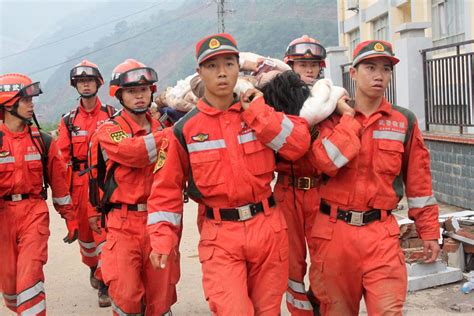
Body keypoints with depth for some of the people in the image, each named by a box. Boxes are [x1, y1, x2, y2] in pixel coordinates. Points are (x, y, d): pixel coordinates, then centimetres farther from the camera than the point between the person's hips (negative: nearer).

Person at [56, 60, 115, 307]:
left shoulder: (111, 115, 2)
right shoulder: (68, 121, 7)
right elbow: (63, 158, 6)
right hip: (80, 184, 3)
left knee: (105, 230, -8)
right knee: (84, 229, 14)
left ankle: (104, 282, 2)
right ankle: (92, 267, 39)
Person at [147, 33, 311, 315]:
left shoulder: (262, 113, 4)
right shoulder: (185, 129, -1)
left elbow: (299, 146, -9)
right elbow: (168, 187, 3)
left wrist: (258, 113, -10)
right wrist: (162, 237, -3)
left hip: (268, 228, 2)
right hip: (220, 236, -2)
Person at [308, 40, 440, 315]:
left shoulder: (404, 121, 4)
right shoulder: (333, 117, 1)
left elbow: (418, 181, 8)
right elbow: (326, 163, -19)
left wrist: (429, 231, 9)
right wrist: (349, 116, -11)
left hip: (381, 233, 0)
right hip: (334, 231, 0)